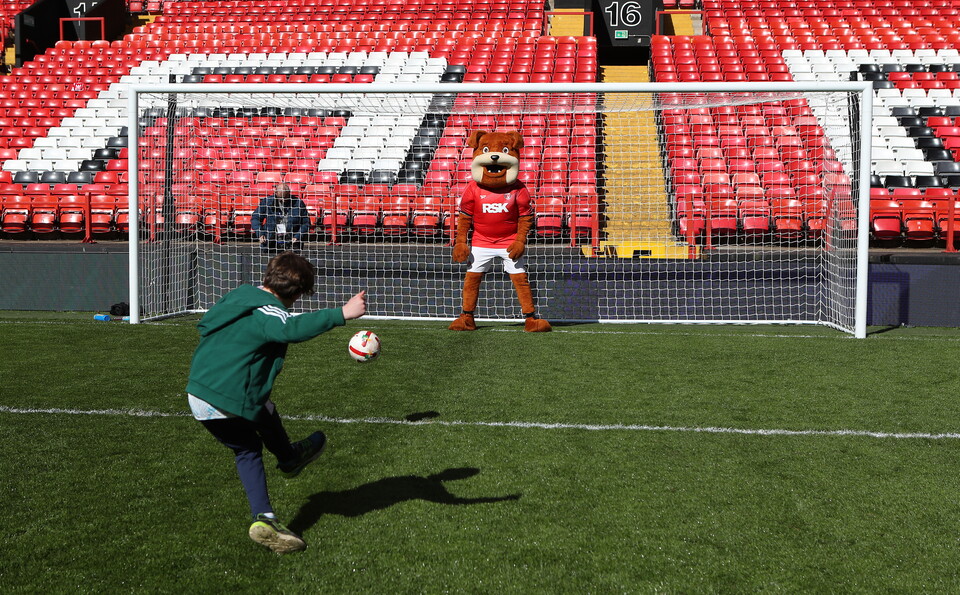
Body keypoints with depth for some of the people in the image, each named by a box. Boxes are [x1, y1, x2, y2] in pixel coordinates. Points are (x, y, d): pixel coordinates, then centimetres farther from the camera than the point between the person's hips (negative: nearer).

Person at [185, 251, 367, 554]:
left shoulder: (238, 295, 11)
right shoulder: (268, 311, -16)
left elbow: (205, 325, 29)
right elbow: (291, 329, -40)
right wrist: (341, 314, -42)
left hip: (197, 397, 8)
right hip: (230, 400, -8)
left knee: (247, 450, 22)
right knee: (266, 418, 25)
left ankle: (264, 519, 15)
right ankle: (289, 459, 52)